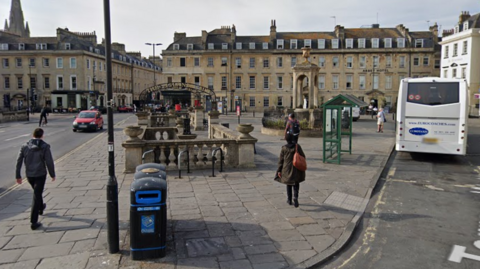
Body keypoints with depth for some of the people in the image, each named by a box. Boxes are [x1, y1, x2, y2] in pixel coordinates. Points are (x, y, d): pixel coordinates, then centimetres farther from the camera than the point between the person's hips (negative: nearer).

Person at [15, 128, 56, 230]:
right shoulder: (44, 147, -11)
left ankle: (41, 208, 53)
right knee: (36, 196, 0)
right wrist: (52, 175, -1)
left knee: (37, 192, 29)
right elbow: (49, 162, -13)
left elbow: (19, 162, 0)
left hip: (29, 175, 4)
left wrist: (18, 176, 8)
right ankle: (34, 222, -2)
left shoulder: (25, 147, 0)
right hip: (40, 175, -4)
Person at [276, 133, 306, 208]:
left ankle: (289, 200, 24)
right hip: (296, 169, -1)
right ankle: (295, 198, -13)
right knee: (296, 184, 9)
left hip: (287, 169, 1)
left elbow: (281, 160, -5)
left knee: (288, 184, 17)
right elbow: (303, 156, -3)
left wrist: (279, 170, 0)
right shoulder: (297, 146, -8)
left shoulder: (284, 148, -8)